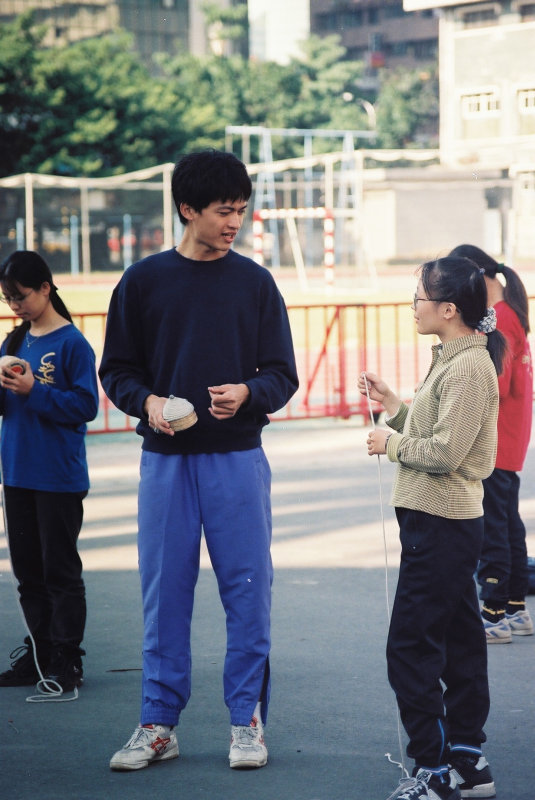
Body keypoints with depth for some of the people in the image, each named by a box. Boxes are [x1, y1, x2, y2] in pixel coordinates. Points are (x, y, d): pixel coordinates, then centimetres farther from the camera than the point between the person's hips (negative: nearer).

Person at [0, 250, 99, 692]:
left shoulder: (72, 343, -10)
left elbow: (86, 406, -15)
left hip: (59, 478, -7)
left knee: (60, 571, -1)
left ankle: (66, 661, 5)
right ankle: (37, 654, 21)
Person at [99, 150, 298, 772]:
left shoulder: (254, 283, 5)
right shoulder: (143, 282, 4)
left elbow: (282, 375, 4)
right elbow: (116, 370, 7)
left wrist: (247, 393, -17)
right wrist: (146, 401, -13)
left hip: (237, 458, 0)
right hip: (165, 459, 0)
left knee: (247, 590, 0)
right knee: (165, 592, 4)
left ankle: (247, 720, 11)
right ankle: (158, 723, 13)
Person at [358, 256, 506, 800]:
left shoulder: (469, 368, -17)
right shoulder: (452, 359, 15)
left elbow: (445, 451, -22)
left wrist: (393, 443, -8)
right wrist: (392, 406, 7)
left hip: (441, 528, -11)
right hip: (446, 523, 11)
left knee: (410, 650, -7)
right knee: (458, 644, 13)